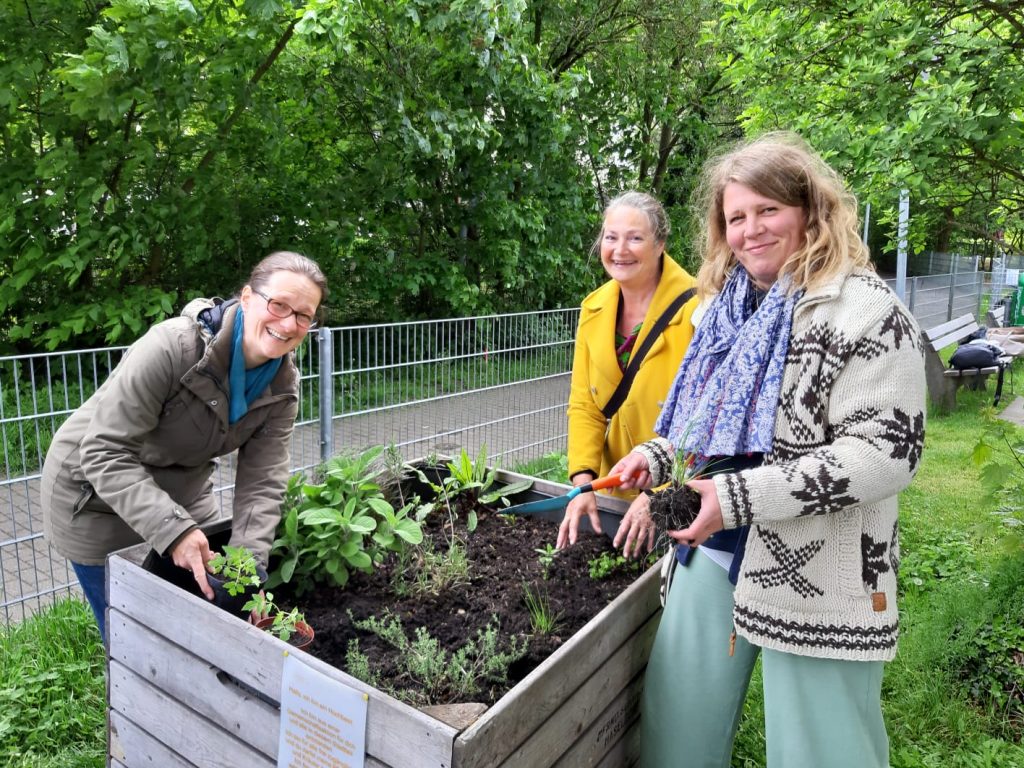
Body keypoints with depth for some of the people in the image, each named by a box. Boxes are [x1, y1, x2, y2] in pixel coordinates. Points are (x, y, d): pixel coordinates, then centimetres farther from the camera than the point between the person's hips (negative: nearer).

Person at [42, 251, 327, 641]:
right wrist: (172, 530, -39)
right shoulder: (172, 345, -32)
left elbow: (261, 482, -16)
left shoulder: (282, 386, -13)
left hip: (183, 492, 5)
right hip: (97, 495, -5)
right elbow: (105, 453, -31)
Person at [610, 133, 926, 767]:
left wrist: (740, 497, -25)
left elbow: (887, 451, -20)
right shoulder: (728, 307, 10)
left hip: (817, 573, -6)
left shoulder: (865, 310, -13)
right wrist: (657, 457, 2)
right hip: (713, 552, 7)